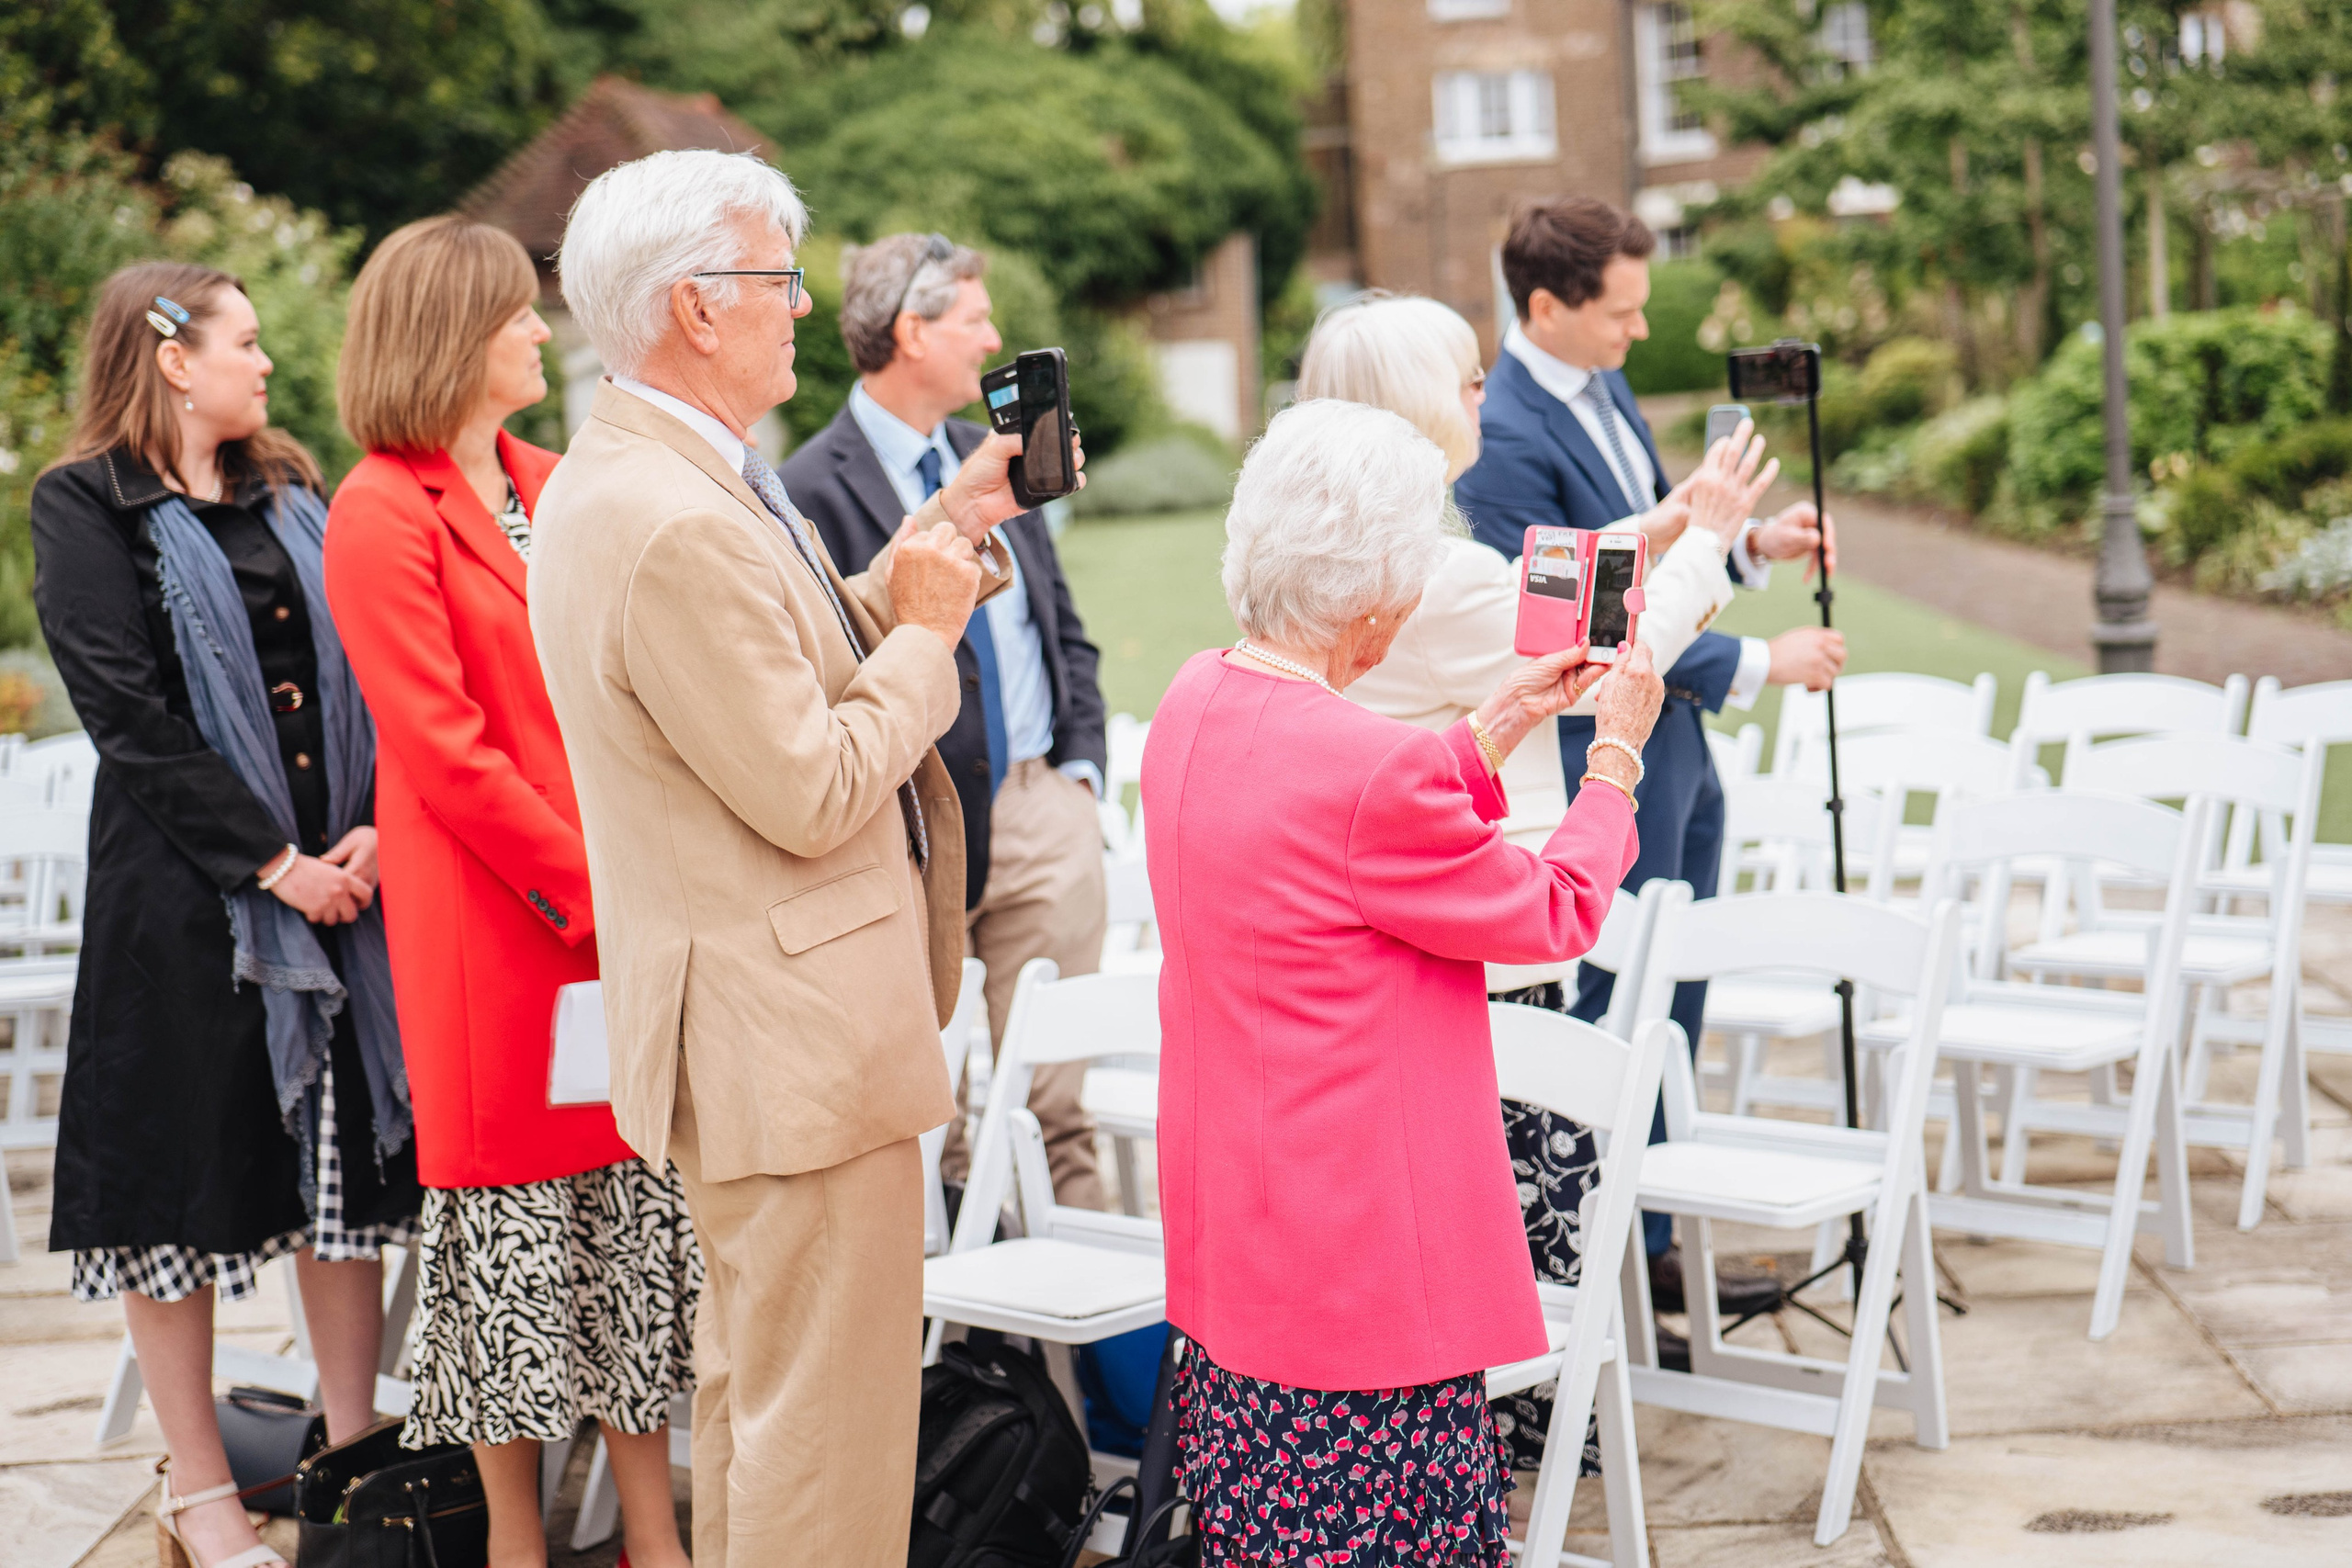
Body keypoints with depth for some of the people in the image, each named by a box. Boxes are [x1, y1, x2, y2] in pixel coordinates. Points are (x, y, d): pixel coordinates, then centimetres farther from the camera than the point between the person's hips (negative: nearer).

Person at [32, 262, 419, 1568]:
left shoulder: (293, 498, 15)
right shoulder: (84, 508, -2)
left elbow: (365, 672, 8)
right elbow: (126, 711, -11)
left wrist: (374, 832, -8)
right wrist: (271, 861, -14)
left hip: (342, 870, 5)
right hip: (182, 886, -5)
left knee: (344, 1155, 7)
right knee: (183, 1166, 2)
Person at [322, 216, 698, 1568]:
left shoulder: (555, 488, 13)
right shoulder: (386, 513, -10)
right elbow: (444, 750, -15)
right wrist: (590, 890, -15)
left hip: (623, 902, 7)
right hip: (493, 923, -7)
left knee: (638, 1201, 9)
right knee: (515, 1219, 3)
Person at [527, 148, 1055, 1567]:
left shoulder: (619, 477, 10)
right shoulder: (679, 526, -24)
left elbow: (796, 670, 13)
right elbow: (813, 794, -23)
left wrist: (941, 535, 10)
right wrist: (930, 628, -10)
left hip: (747, 1032, 11)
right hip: (794, 1040, -11)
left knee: (755, 1374, 24)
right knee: (831, 1417, -2)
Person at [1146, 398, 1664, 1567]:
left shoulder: (1195, 702, 1)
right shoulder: (1366, 766, -26)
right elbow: (1556, 914, -12)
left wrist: (1498, 725, 19)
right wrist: (1616, 754, 2)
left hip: (1232, 1217, 9)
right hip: (1359, 1241, -9)